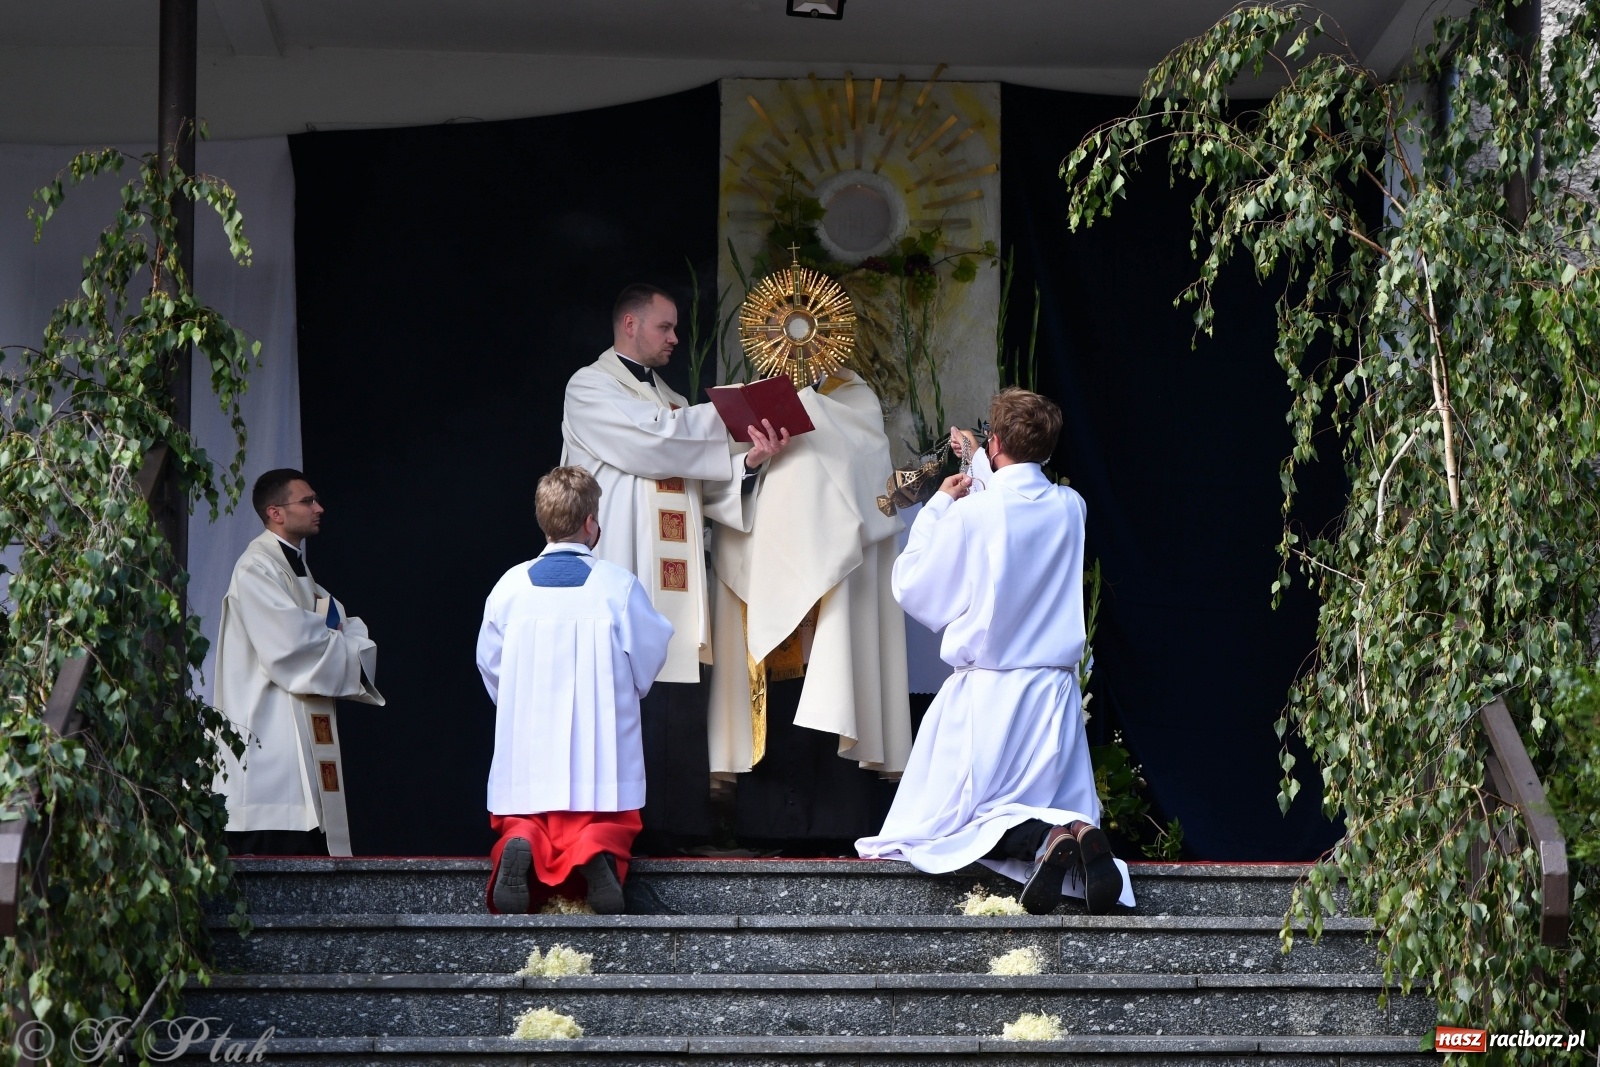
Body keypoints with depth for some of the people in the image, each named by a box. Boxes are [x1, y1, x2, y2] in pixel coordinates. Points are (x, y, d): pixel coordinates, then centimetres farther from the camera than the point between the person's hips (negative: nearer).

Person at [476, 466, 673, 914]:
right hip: (600, 754, -1)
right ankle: (596, 851, -25)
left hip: (526, 752, 1)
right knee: (611, 826, 10)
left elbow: (489, 664, 9)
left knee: (521, 822, 14)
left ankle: (525, 844, -22)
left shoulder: (510, 586, -2)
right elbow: (648, 660, 3)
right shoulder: (618, 586, -8)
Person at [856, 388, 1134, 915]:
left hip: (985, 692, -4)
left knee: (939, 827, 2)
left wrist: (937, 505, 9)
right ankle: (1079, 833, -23)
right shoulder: (1070, 508, 2)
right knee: (1067, 809, 15)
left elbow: (912, 589, 0)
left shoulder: (969, 513, -13)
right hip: (1055, 690, 4)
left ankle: (1040, 838, -28)